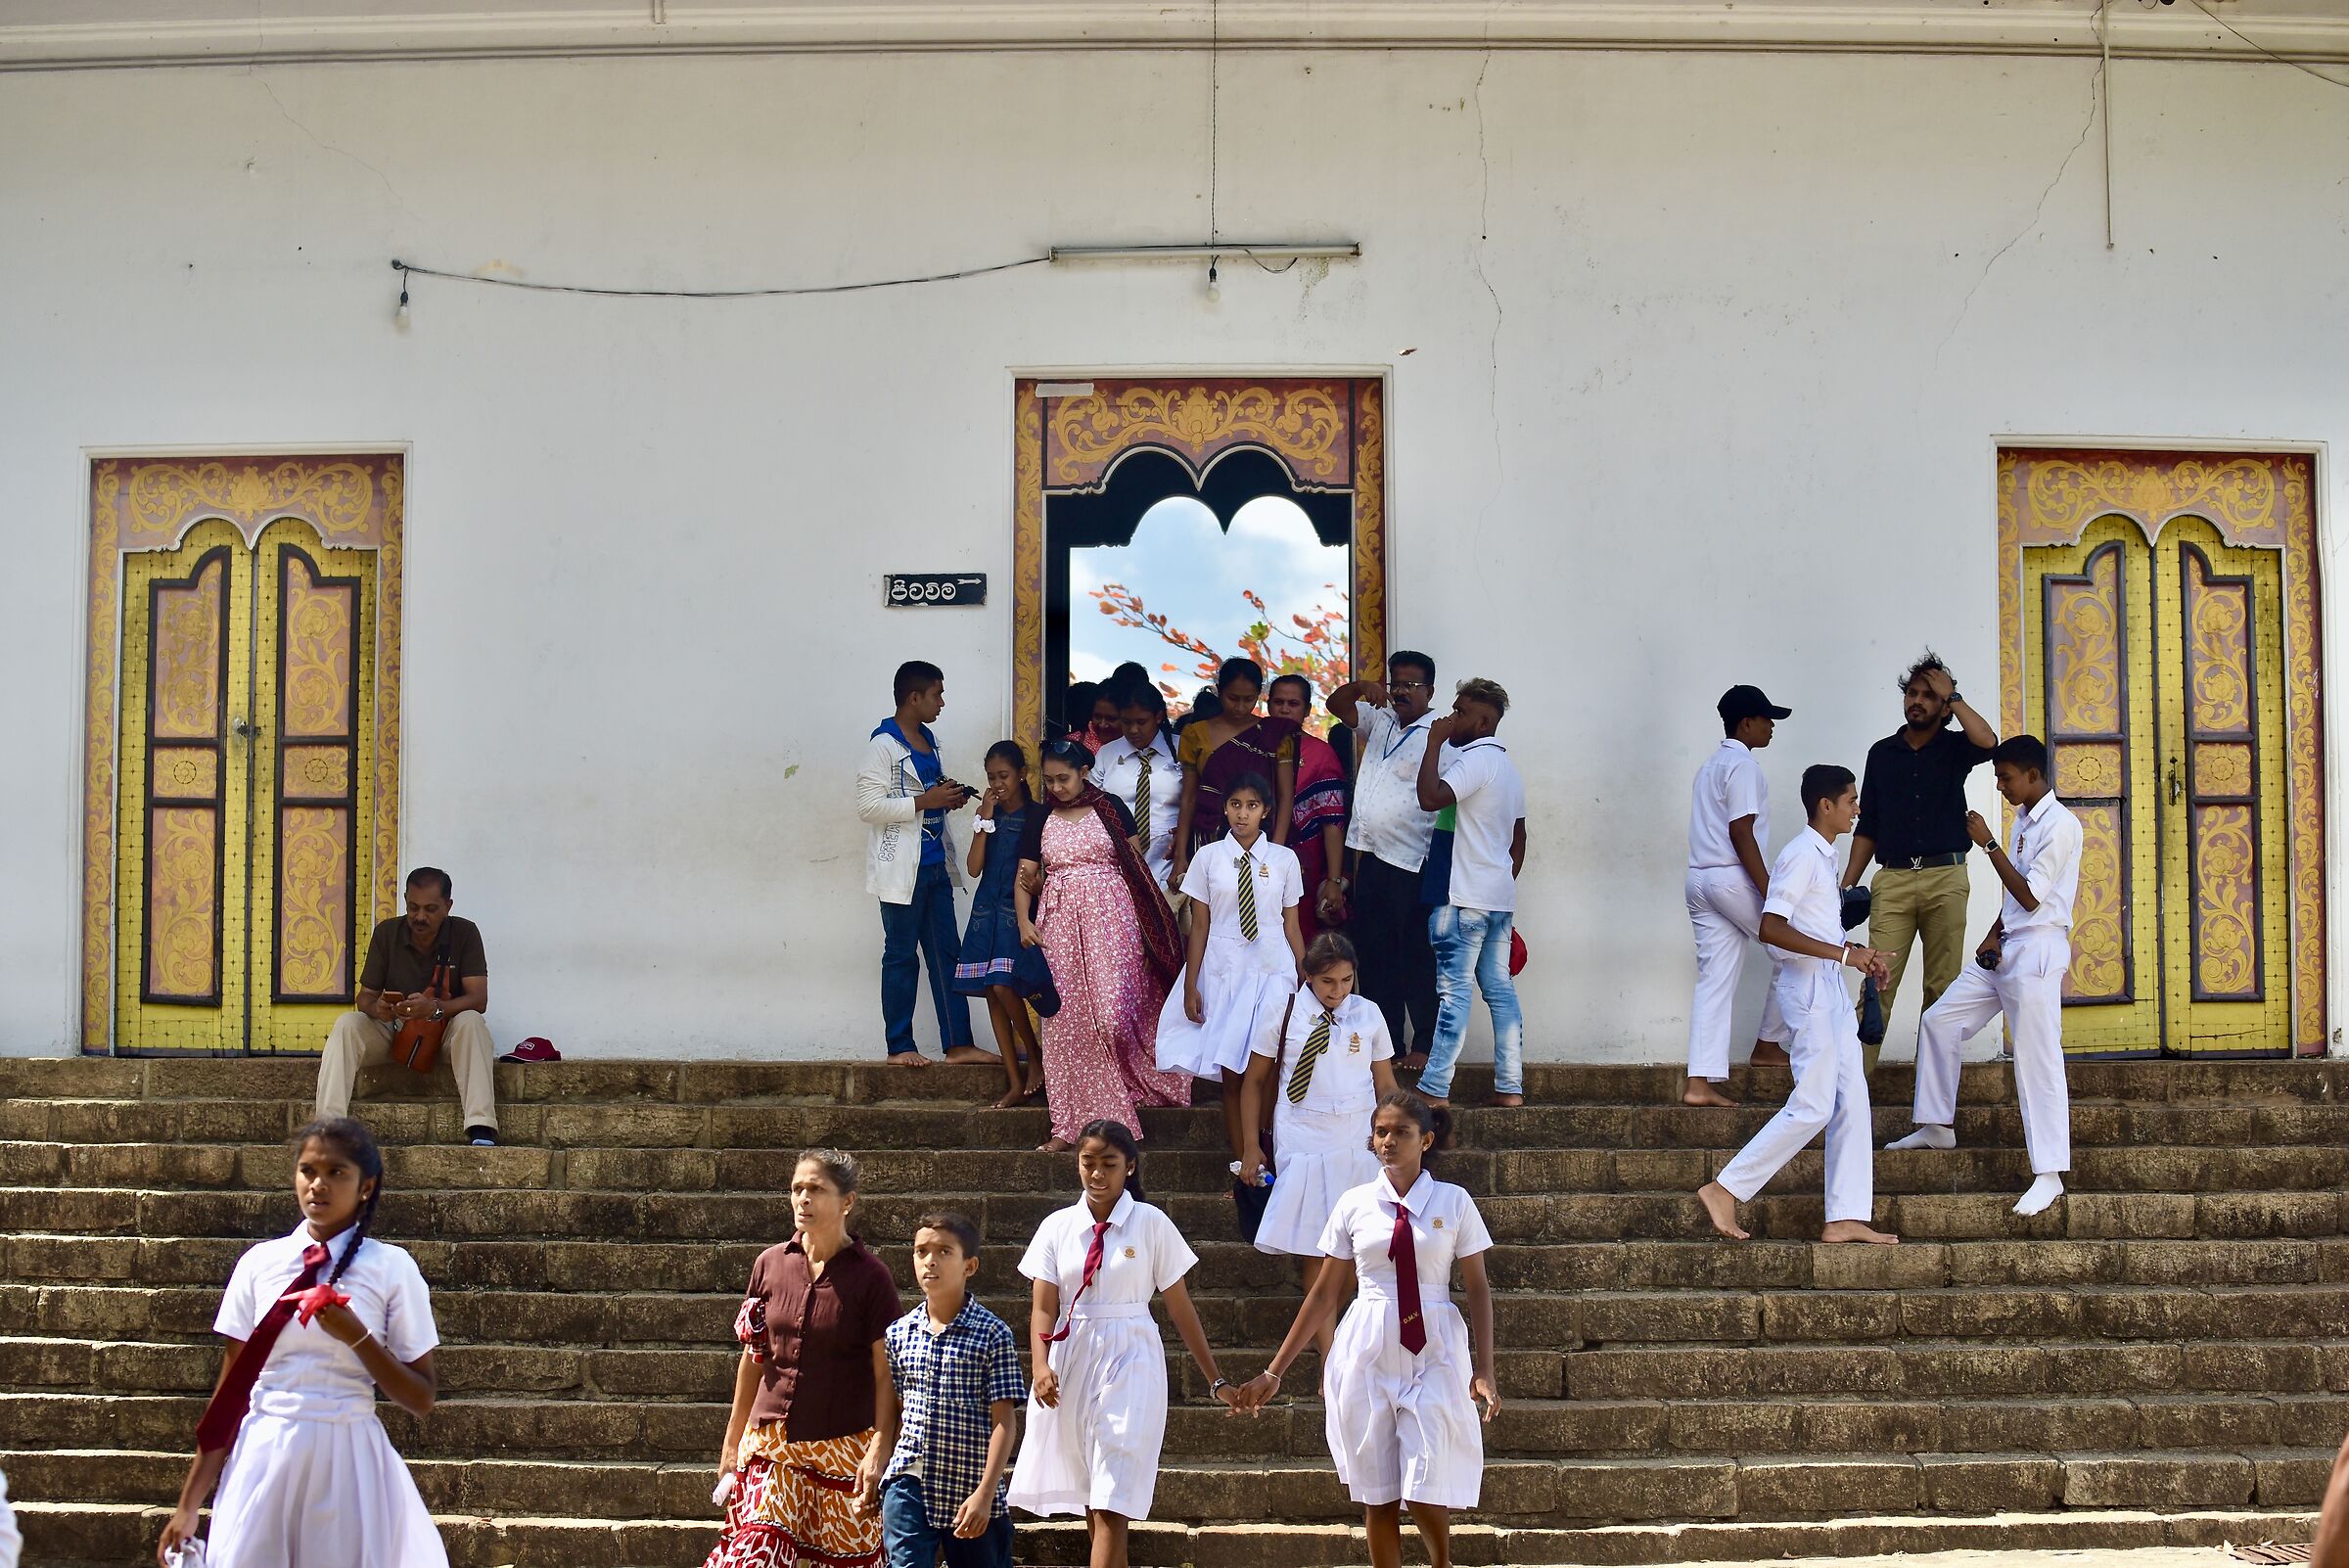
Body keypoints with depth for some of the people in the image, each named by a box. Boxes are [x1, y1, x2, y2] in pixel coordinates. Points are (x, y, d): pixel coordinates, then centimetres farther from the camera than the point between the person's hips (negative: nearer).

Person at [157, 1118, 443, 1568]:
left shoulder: (391, 1268, -2)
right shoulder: (259, 1262, 4)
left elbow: (421, 1401, -2)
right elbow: (231, 1392, 6)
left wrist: (357, 1337, -16)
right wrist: (188, 1505, 5)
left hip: (348, 1460, -2)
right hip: (263, 1458, 2)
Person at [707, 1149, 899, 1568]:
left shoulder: (869, 1275, -5)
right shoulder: (770, 1265, 6)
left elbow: (885, 1373, -6)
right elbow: (752, 1360, 14)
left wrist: (878, 1451, -15)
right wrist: (731, 1442, 16)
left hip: (843, 1451, -3)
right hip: (769, 1446, 3)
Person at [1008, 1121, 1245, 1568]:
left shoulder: (1151, 1224, -2)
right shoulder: (1058, 1226, 5)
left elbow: (1180, 1307, 2)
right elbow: (1043, 1307, -1)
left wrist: (1216, 1380, 4)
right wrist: (1041, 1366, -19)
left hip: (1129, 1363, -3)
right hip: (1071, 1362, 3)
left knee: (1112, 1503, -10)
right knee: (1090, 1500, 9)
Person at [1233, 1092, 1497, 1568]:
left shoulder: (1453, 1202, 0)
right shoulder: (1355, 1205, 3)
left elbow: (1478, 1288, 2)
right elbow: (1326, 1293, 7)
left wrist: (1484, 1369, -9)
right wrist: (1275, 1371, 6)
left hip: (1435, 1354, -2)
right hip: (1367, 1353, 2)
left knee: (1426, 1494, -6)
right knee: (1378, 1498, 4)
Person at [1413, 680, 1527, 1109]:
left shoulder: (1476, 759, -12)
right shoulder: (1507, 767, 19)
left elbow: (1431, 797, -27)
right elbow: (1518, 839, 22)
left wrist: (1435, 741, -17)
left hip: (1466, 898, -9)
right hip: (1500, 898, 9)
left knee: (1454, 991, -10)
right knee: (1500, 989, 8)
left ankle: (1434, 1089, -10)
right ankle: (1510, 1086, 7)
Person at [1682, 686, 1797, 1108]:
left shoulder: (1710, 765, 21)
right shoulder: (1743, 767, -9)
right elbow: (1741, 833, -17)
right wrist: (1770, 892, -19)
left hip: (1699, 881, 9)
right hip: (1734, 878, -9)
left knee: (1714, 979, 4)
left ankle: (1700, 1083, -3)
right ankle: (1769, 1041, 15)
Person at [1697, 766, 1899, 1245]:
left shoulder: (1824, 856, 17)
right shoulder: (1802, 855, -13)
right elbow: (1771, 928, -22)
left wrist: (1858, 956, 12)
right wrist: (1842, 953, -22)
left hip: (1831, 988, 10)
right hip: (1808, 986, -10)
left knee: (1852, 1101, 5)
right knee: (1813, 1105, -11)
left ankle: (1847, 1217, 5)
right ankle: (1725, 1190, -6)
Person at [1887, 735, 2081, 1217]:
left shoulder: (2059, 825, -14)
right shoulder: (2023, 820, 15)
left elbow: (2031, 897, -18)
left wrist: (1989, 844, -16)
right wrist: (1994, 936, 5)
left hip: (2038, 951, -10)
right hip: (2005, 949, 10)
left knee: (2037, 1060, -10)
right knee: (1939, 1020, 10)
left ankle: (2049, 1174, -9)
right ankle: (1937, 1127, 20)